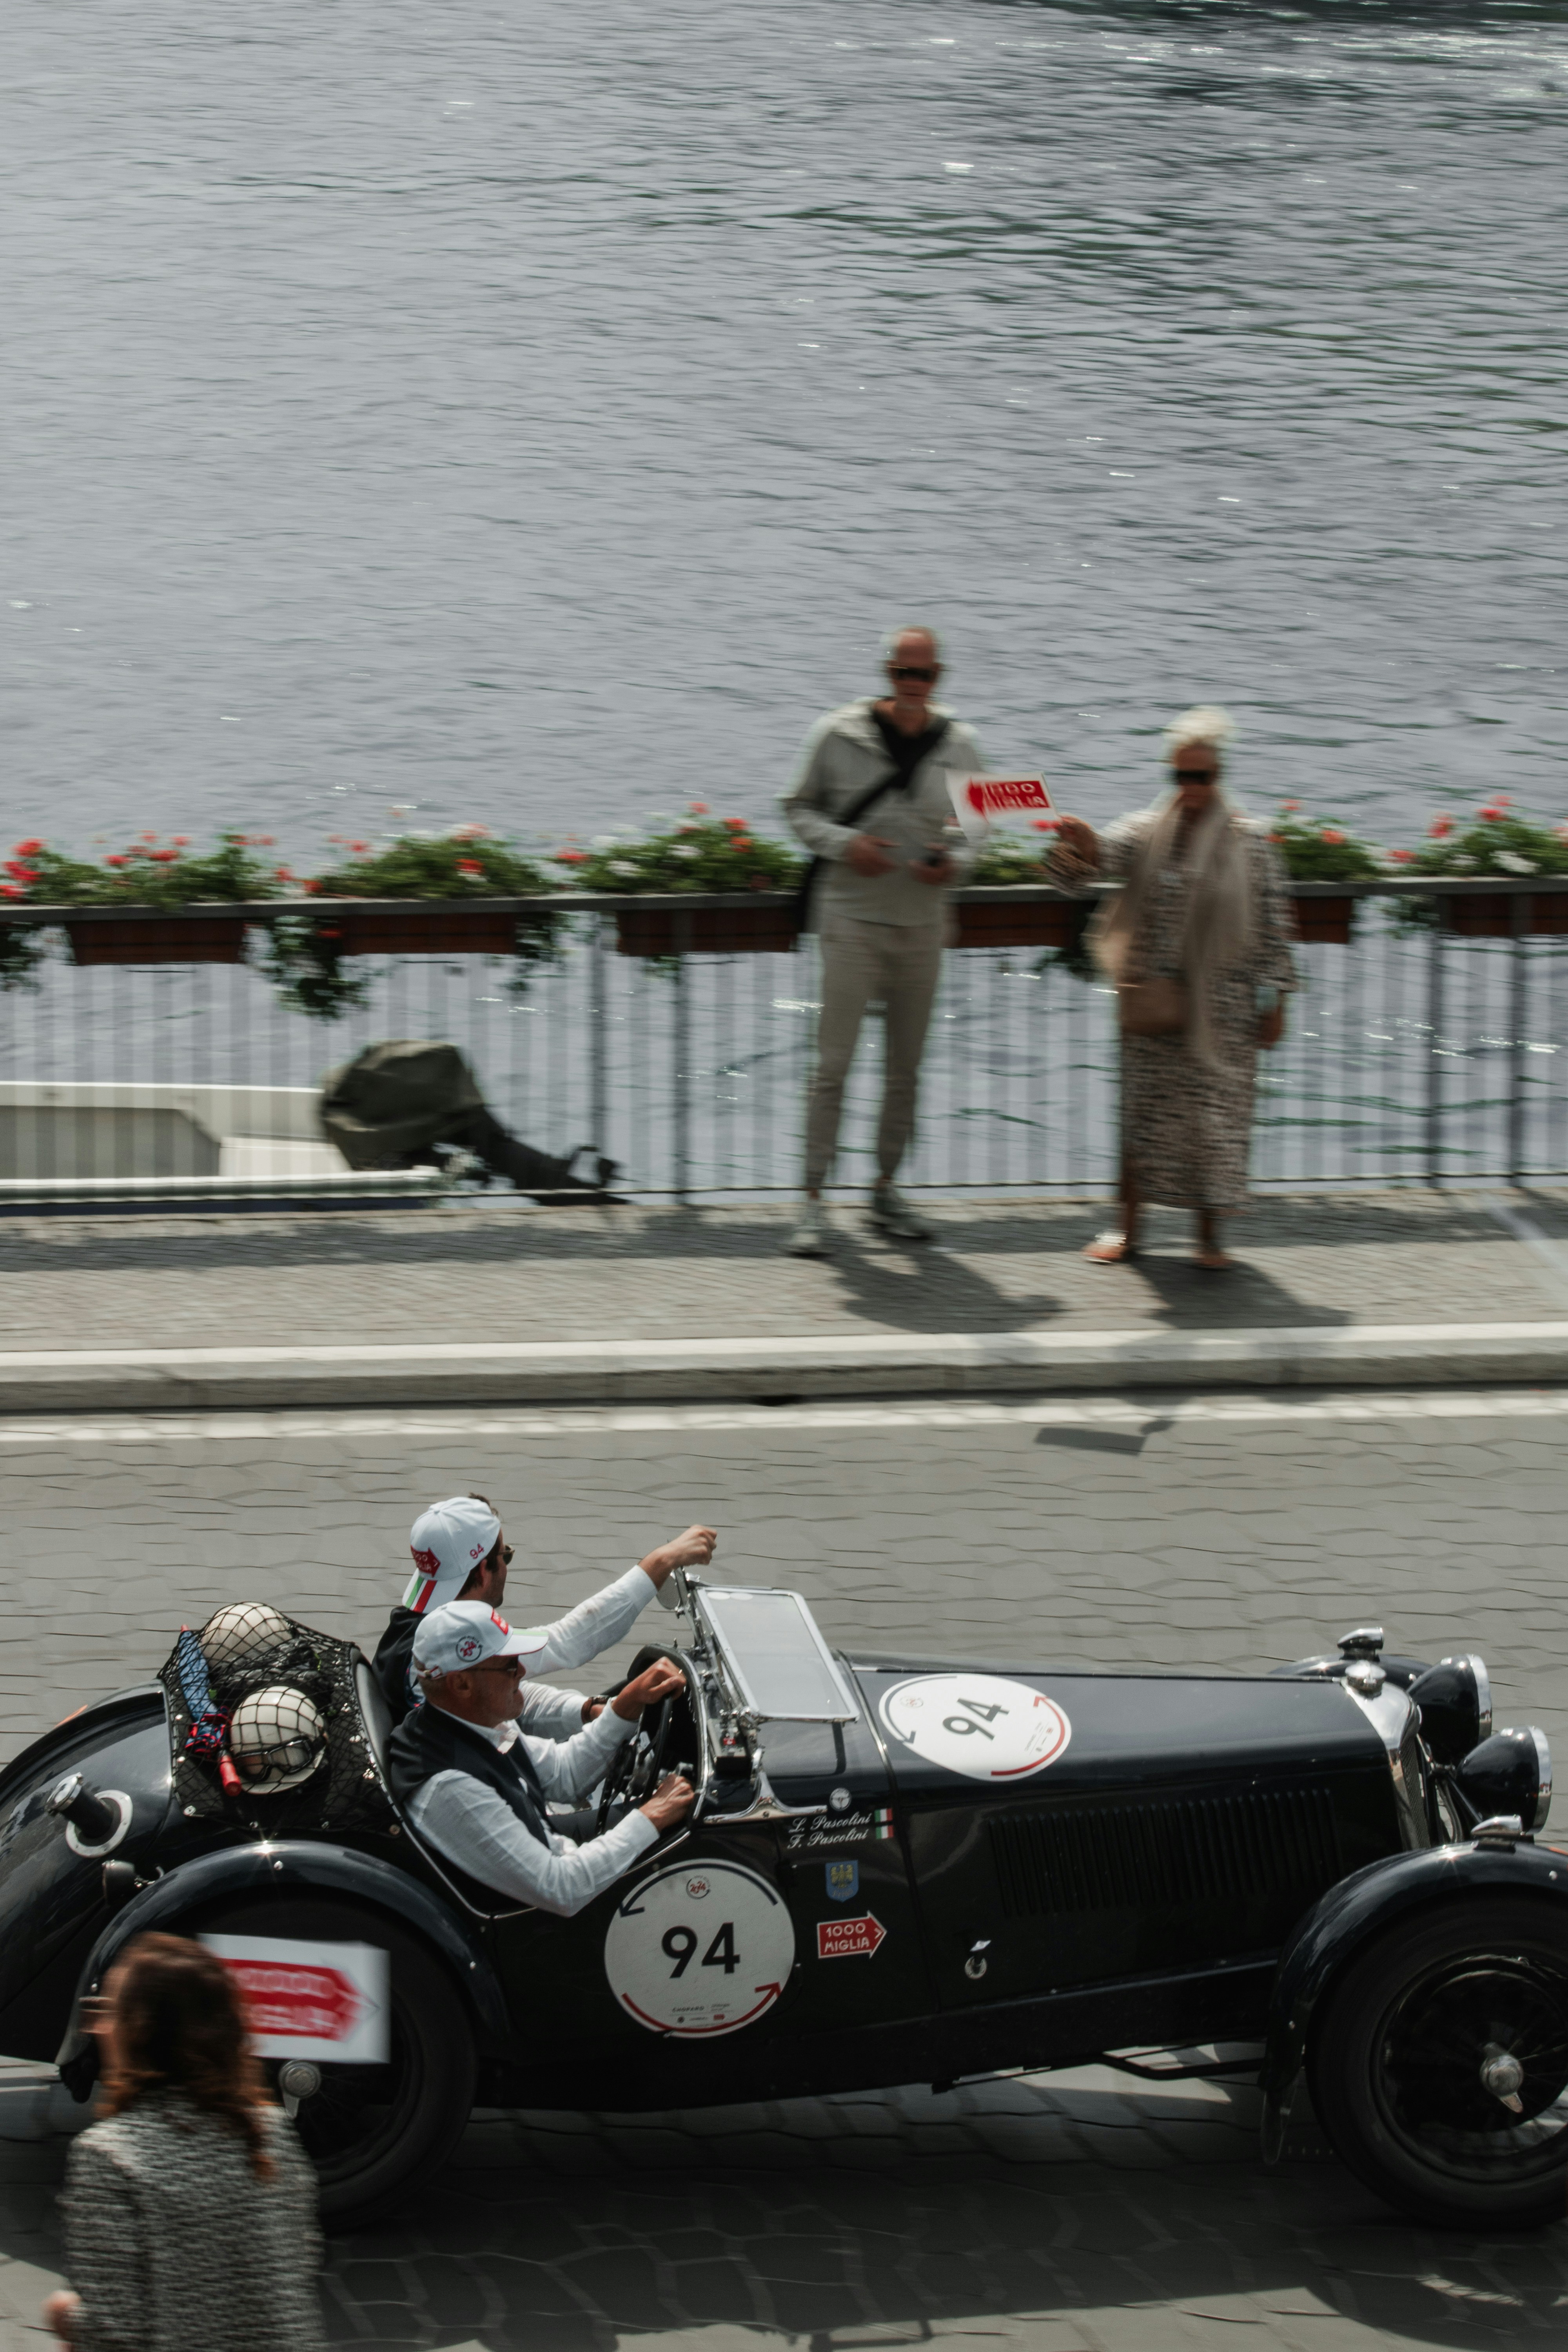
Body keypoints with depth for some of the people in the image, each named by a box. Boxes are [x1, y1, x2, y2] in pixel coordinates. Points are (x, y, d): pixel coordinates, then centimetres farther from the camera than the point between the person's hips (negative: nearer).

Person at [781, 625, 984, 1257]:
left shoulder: (959, 746, 2)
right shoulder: (839, 735, -6)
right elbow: (799, 807, 3)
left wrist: (956, 863, -9)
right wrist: (842, 844, -15)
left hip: (922, 925, 4)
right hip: (852, 920, -4)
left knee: (906, 1068, 11)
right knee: (833, 1065, -7)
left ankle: (886, 1193, 24)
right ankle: (813, 1205, -4)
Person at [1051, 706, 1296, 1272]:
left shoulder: (1250, 843, -3)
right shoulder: (1148, 833, 3)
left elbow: (1273, 927, -1)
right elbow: (1106, 852, -15)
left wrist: (1272, 1002, -3)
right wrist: (1081, 843, -39)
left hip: (1219, 1008, -2)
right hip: (1153, 1001, 2)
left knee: (1215, 1113, 1)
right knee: (1144, 1108, 6)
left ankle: (1209, 1235, 12)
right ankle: (1127, 1228, 15)